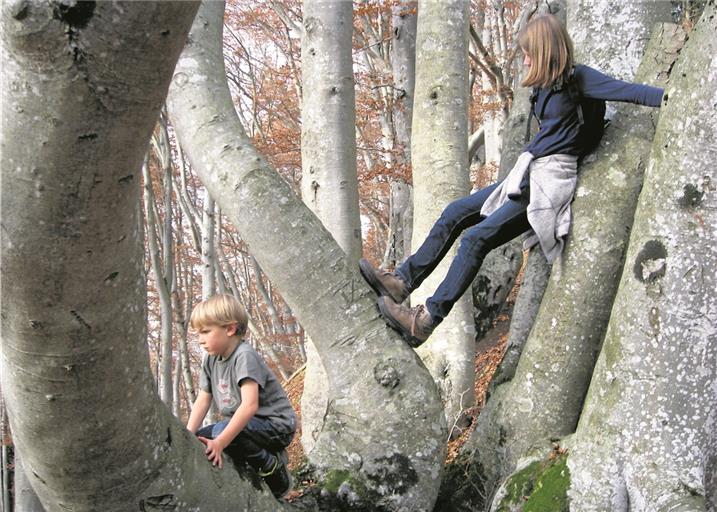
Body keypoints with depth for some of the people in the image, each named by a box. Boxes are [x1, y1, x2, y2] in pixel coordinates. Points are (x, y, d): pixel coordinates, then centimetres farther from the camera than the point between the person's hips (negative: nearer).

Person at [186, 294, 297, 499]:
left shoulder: (244, 356, -22)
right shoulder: (210, 360, 4)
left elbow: (250, 405, -32)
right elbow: (203, 400, 4)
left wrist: (220, 442, -35)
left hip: (276, 425, -9)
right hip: (243, 423, 9)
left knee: (221, 431, -30)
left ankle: (274, 469, -9)